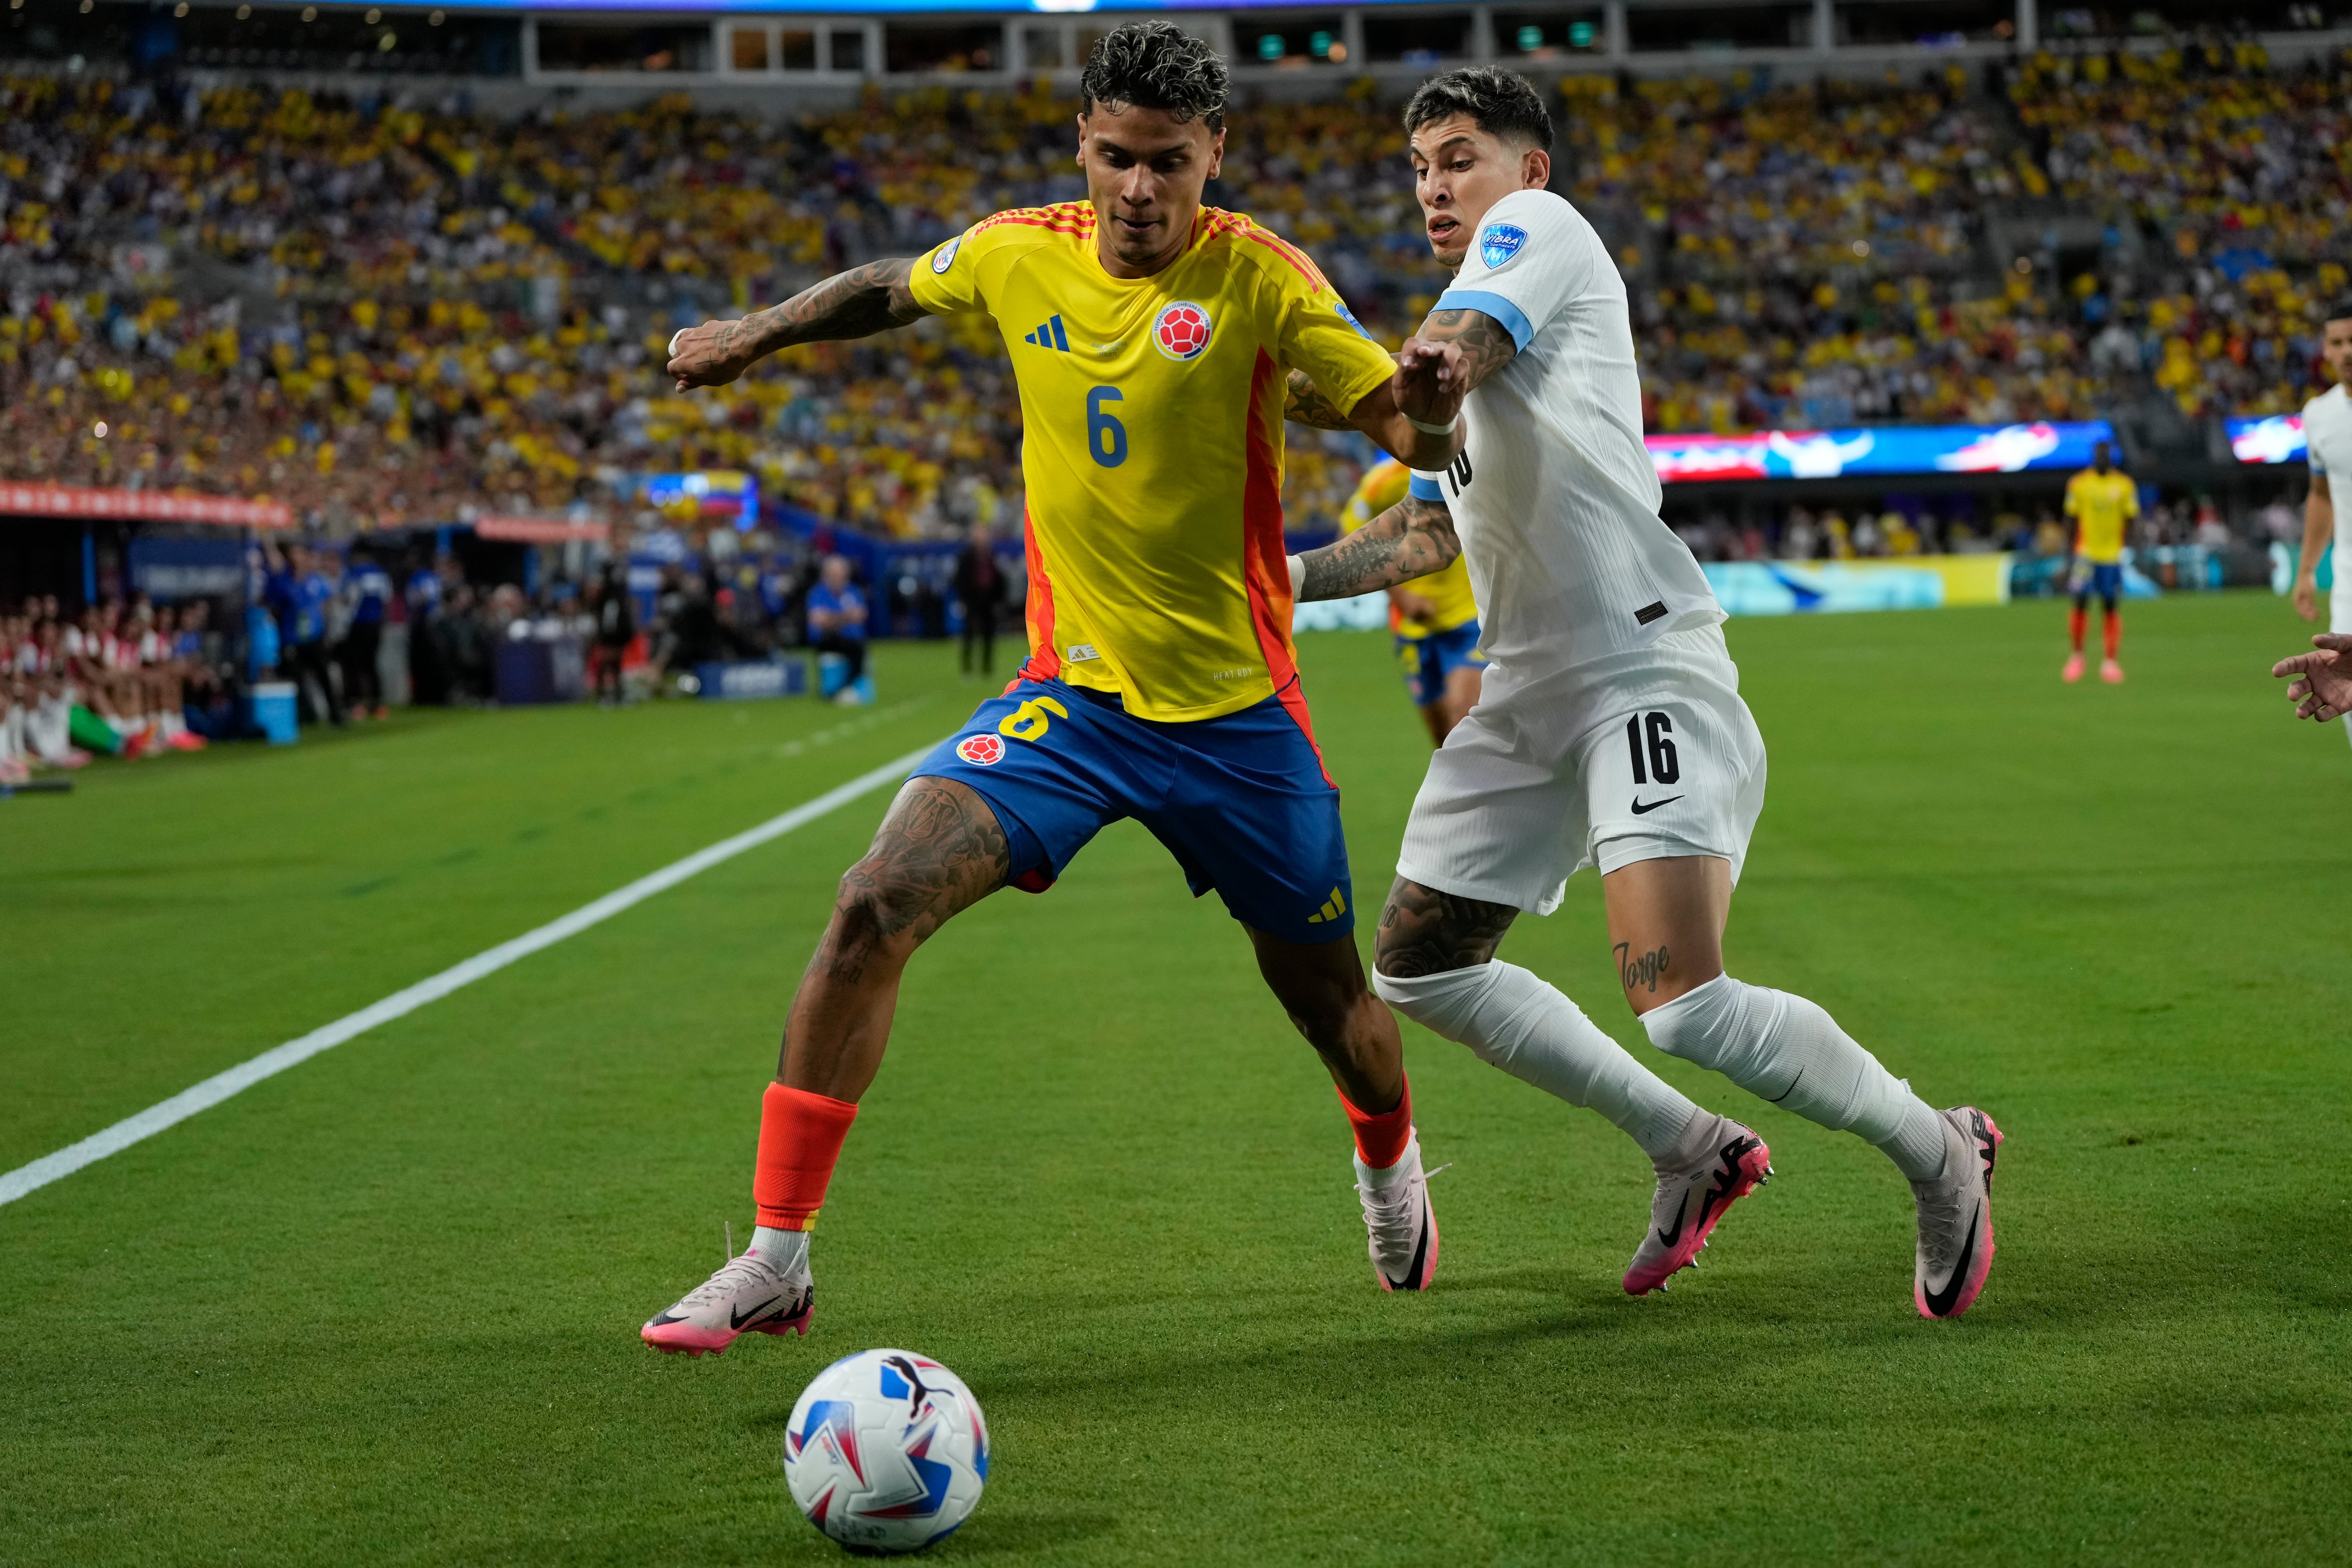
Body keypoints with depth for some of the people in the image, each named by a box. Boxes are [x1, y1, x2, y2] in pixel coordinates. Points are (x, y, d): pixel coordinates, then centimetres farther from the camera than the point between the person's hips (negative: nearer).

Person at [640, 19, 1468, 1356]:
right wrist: (758, 333, 28)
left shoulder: (1257, 277, -11)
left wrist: (1429, 401, -36)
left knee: (1327, 992, 12)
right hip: (1070, 693, 2)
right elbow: (893, 290, 21)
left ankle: (1392, 1165, 50)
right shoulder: (1020, 256, -2)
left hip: (1236, 711, -1)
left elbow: (1421, 438, -14)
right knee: (877, 905, -19)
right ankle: (777, 1262, -13)